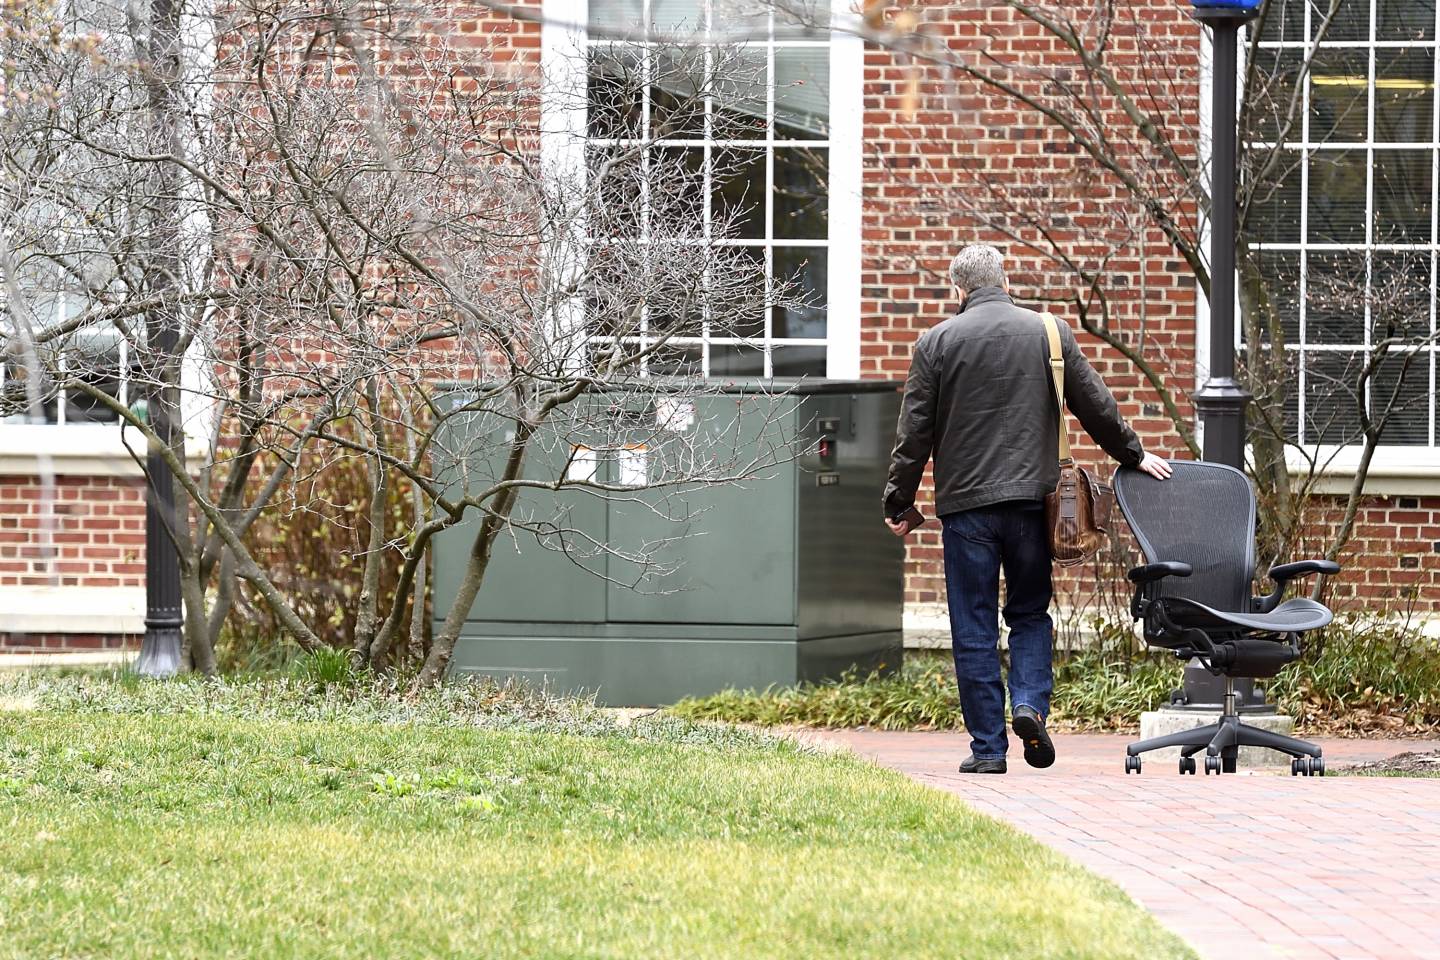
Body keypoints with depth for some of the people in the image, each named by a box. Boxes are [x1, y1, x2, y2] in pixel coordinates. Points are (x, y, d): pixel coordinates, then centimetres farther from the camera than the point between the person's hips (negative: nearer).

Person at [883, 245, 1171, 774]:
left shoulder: (936, 343, 0)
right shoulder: (1049, 333, 5)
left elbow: (914, 433, 1)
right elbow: (1096, 406, 10)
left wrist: (899, 503, 9)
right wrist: (1133, 455, 25)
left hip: (965, 502, -1)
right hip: (1030, 499, 1)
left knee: (974, 629, 3)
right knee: (1030, 613, 15)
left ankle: (988, 746, 3)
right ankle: (1030, 703, -8)